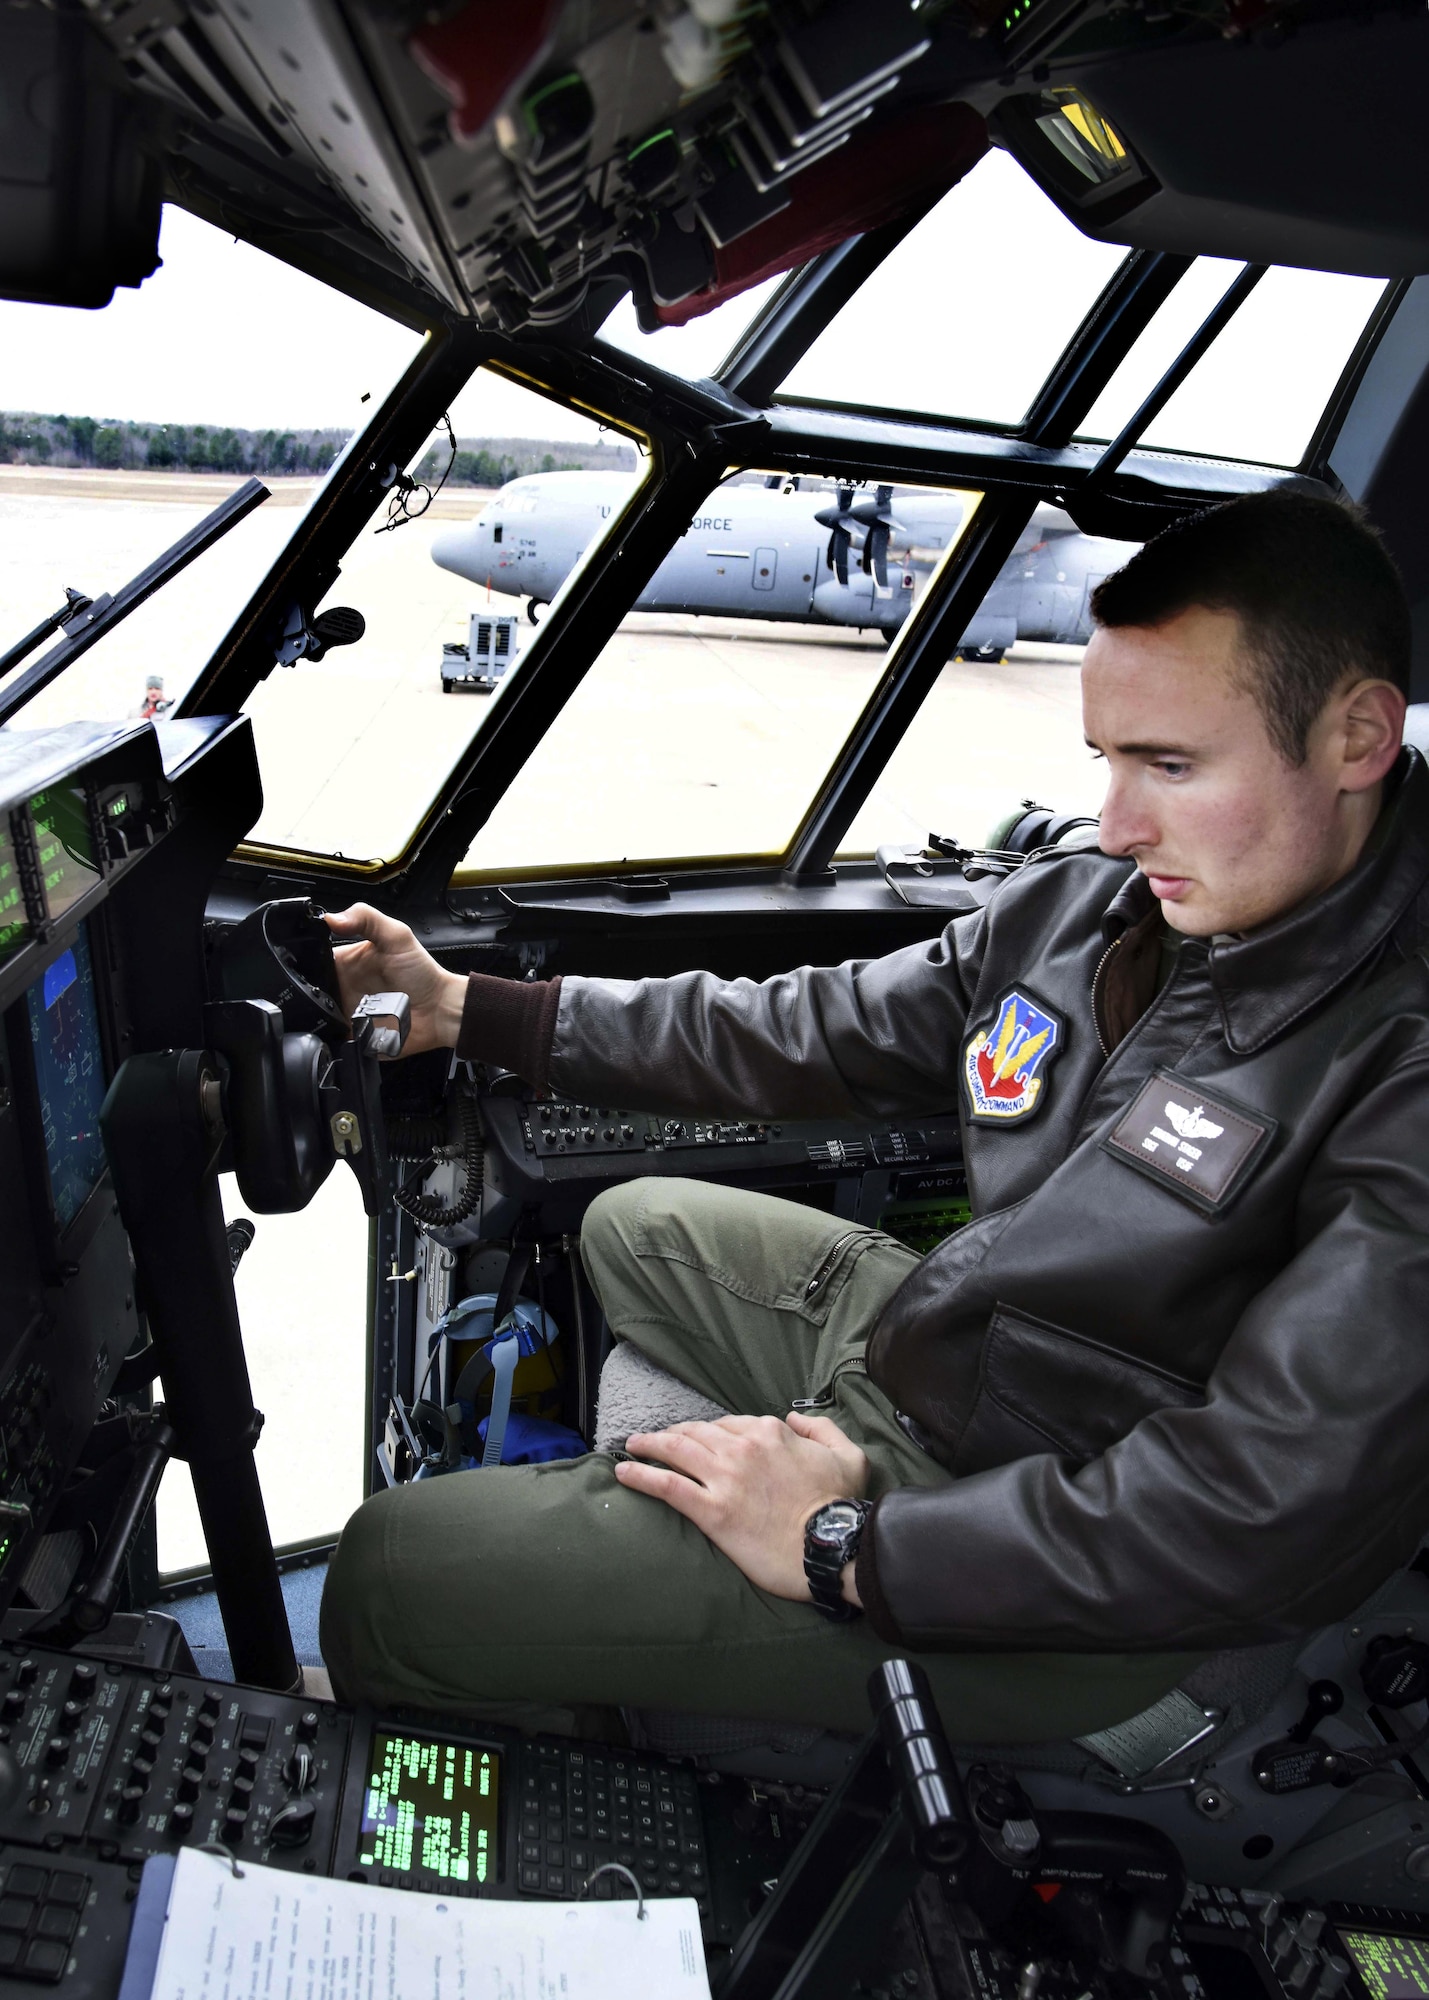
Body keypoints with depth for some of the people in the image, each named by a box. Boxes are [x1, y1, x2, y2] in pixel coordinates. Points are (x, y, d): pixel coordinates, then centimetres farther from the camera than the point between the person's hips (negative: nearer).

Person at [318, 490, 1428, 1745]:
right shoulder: (1084, 902, -2)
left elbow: (1276, 1520, -30)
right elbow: (807, 1034, 6)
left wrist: (848, 1548, -24)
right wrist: (465, 1009, 7)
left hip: (1054, 1586, -8)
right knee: (636, 1226, 26)